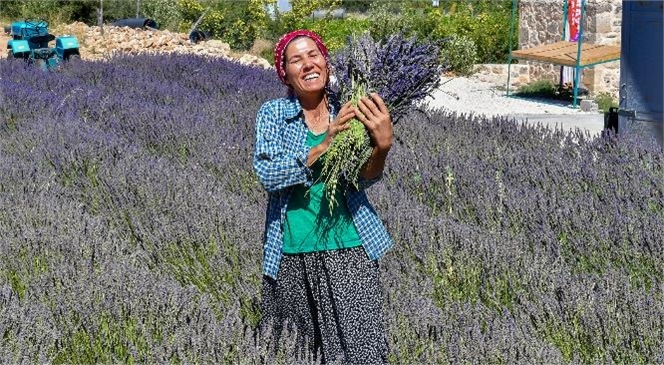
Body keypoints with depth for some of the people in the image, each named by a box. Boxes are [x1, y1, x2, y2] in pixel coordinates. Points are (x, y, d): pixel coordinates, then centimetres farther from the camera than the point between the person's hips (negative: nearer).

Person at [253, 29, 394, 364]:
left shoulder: (347, 112, 2)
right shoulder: (273, 113, 0)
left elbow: (366, 178, -6)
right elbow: (268, 175, -13)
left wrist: (382, 145, -27)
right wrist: (325, 144, -23)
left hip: (348, 250, 0)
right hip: (291, 254, 0)